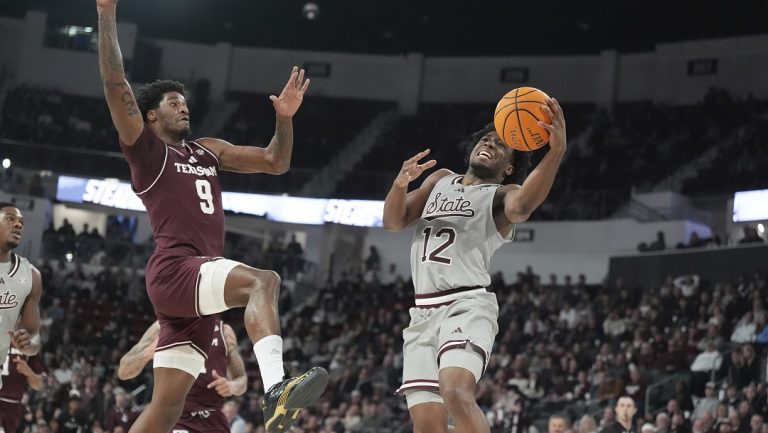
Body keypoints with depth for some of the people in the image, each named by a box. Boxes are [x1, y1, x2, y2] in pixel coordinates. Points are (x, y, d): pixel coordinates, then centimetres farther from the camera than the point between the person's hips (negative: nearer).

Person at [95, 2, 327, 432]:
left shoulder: (209, 151, 27)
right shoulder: (145, 148, 7)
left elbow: (275, 162, 25)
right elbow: (115, 83, -5)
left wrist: (285, 118, 8)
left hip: (203, 277, 7)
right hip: (175, 270, -7)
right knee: (264, 281, -32)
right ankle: (277, 390, -51)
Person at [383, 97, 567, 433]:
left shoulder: (501, 194, 5)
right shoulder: (440, 180, 23)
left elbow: (521, 206, -20)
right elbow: (394, 222, 16)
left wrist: (556, 151, -36)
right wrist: (400, 184, -6)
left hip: (467, 306, -5)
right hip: (423, 313, 6)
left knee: (456, 392, -31)